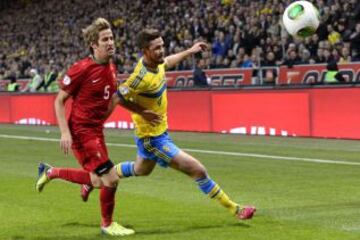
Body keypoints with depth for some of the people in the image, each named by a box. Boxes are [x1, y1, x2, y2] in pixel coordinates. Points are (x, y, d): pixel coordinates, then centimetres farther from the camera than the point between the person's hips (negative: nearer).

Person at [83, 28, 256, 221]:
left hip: (159, 131, 10)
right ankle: (234, 209, 1)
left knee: (140, 170, 35)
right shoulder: (142, 77, -32)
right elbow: (116, 99, -26)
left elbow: (167, 62, 20)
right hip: (153, 138, -10)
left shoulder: (156, 62, -5)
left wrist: (190, 51, 26)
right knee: (198, 170, -10)